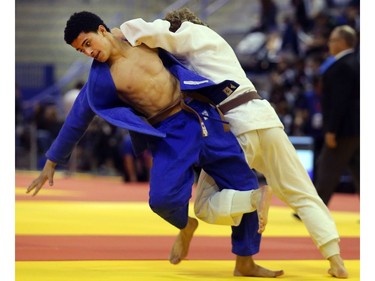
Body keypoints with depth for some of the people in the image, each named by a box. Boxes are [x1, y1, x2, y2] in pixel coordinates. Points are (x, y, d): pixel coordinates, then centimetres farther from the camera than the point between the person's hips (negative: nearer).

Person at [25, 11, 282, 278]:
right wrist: (52, 162, 13)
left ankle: (245, 264, 12)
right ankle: (185, 225, 5)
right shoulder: (100, 80, -4)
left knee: (246, 186, 3)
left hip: (201, 116, 3)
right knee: (163, 199, -28)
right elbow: (76, 121, 6)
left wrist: (218, 84, 23)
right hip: (170, 135, -3)